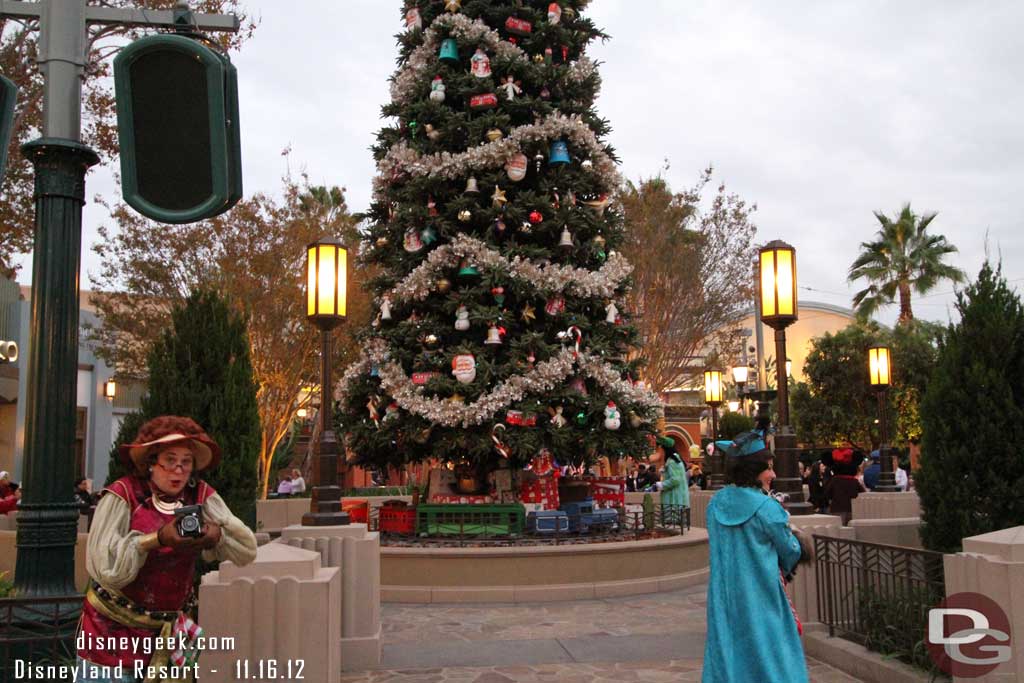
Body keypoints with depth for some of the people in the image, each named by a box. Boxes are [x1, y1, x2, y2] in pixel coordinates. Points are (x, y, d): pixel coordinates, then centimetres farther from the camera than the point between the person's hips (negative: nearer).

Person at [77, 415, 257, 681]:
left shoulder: (201, 497, -1)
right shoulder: (122, 496, -13)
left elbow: (247, 551, -5)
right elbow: (105, 568, -20)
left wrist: (218, 534, -25)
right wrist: (158, 539, -27)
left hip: (166, 630, 4)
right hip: (113, 630, -3)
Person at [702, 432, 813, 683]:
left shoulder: (715, 504, 0)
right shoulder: (767, 508, -17)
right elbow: (790, 553, -4)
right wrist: (796, 539, 19)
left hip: (724, 600, 5)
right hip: (761, 600, -5)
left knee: (728, 657, 12)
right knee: (767, 658, 7)